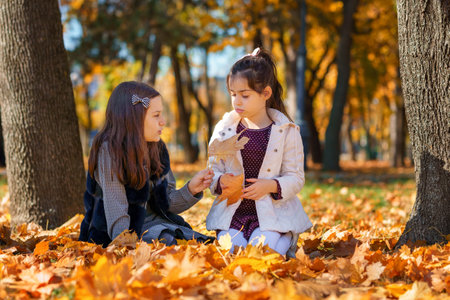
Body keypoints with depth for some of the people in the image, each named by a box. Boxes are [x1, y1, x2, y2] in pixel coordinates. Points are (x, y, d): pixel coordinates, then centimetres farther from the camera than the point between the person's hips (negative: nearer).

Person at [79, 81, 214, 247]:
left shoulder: (157, 149, 5)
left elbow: (166, 204, 9)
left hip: (155, 224, 6)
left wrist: (191, 189, -9)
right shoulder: (110, 151, -17)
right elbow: (117, 216, -22)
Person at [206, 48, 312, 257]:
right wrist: (220, 182, -15)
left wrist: (271, 186, -20)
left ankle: (287, 241, 7)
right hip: (232, 212, 2)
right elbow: (213, 169, 9)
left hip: (272, 213, -1)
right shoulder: (224, 128, 5)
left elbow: (296, 178, 0)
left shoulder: (287, 131, -1)